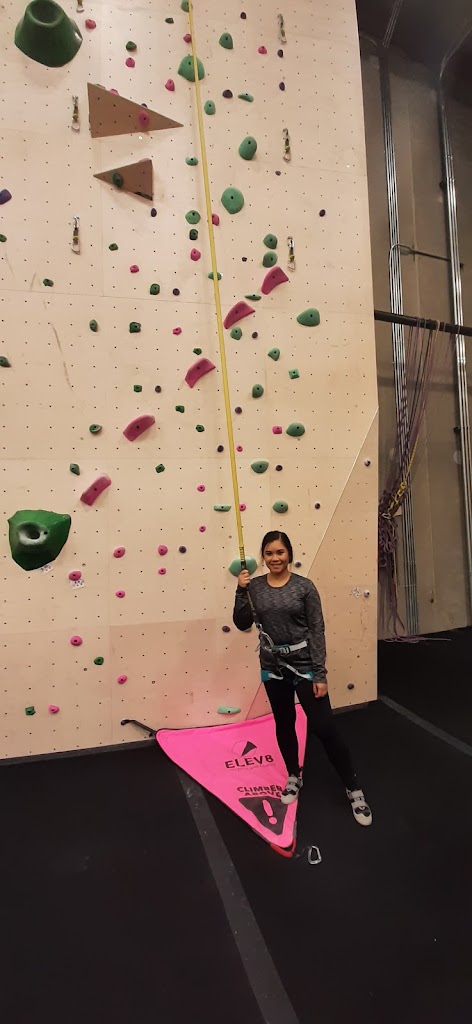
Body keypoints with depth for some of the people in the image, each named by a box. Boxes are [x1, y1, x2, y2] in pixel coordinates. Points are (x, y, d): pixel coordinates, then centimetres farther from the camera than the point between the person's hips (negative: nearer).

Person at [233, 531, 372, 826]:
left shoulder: (304, 586, -10)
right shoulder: (255, 587, -2)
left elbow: (317, 631, -9)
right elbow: (242, 624, 0)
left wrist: (320, 674, -11)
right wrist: (241, 591, -14)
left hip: (304, 664, -3)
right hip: (273, 667, 3)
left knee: (324, 727, -1)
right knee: (284, 724, 18)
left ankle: (354, 789, 18)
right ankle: (294, 776, 41)